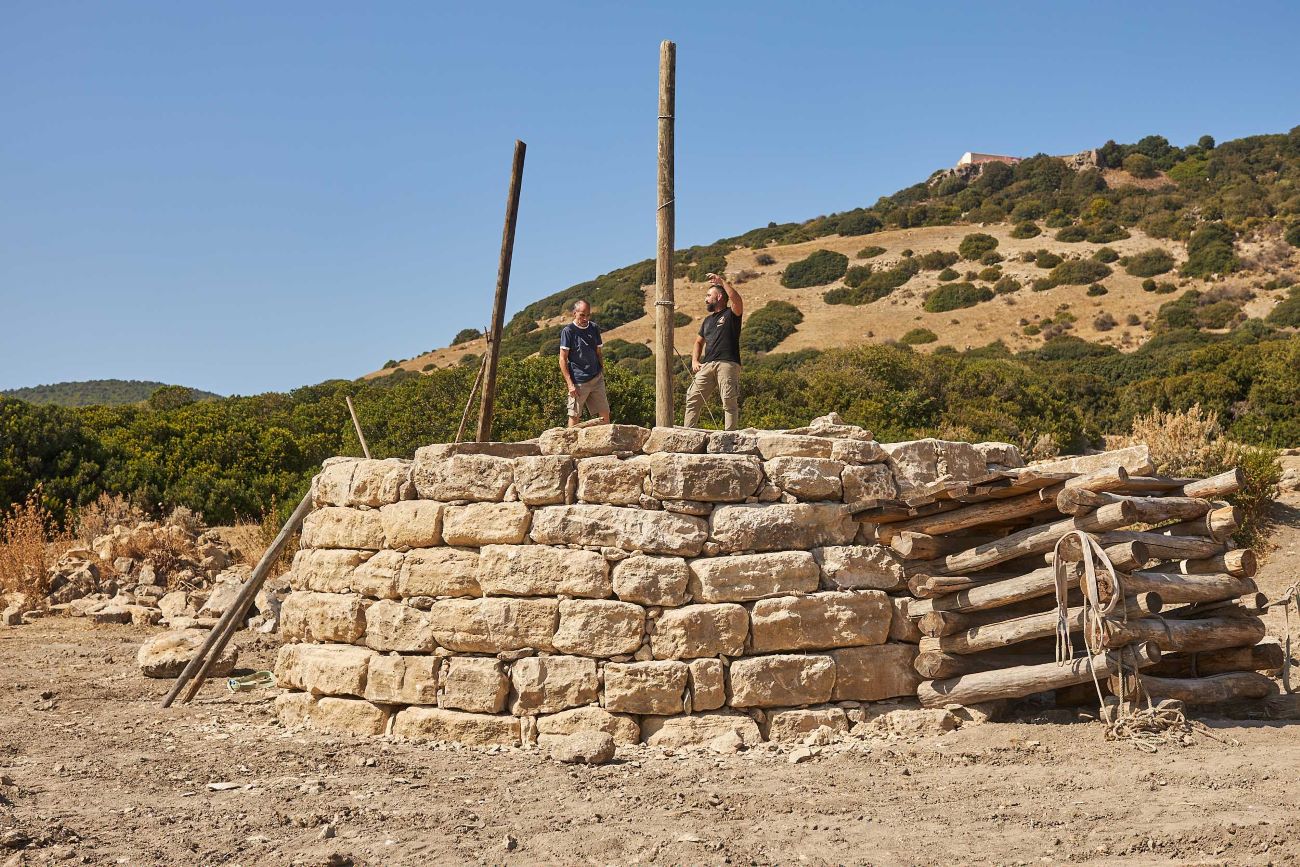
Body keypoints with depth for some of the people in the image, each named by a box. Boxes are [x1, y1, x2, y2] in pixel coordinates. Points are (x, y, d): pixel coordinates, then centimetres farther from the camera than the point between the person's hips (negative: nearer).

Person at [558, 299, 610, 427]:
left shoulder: (594, 328, 10)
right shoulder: (568, 331, -5)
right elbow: (563, 359, -6)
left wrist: (603, 374, 10)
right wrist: (570, 384, -13)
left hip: (596, 379, 5)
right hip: (578, 382, -5)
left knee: (605, 414, 3)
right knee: (574, 417, -3)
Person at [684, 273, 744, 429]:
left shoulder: (731, 314, 6)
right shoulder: (708, 320, 27)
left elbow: (737, 300, -16)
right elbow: (699, 341, 32)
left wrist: (721, 281, -10)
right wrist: (695, 360, 14)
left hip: (727, 364, -6)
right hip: (707, 365, 7)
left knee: (729, 402, -11)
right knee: (693, 399, -2)